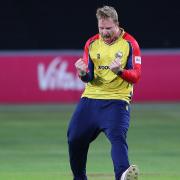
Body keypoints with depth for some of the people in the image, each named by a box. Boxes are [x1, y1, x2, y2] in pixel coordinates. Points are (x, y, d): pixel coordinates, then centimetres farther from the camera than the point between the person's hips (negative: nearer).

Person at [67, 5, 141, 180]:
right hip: (90, 98, 4)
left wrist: (120, 71, -29)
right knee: (74, 138, 4)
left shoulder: (130, 43, -4)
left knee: (117, 136, -25)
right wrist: (83, 73, -18)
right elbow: (88, 78, 7)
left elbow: (136, 76, -8)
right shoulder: (92, 43, 6)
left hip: (117, 100, -4)